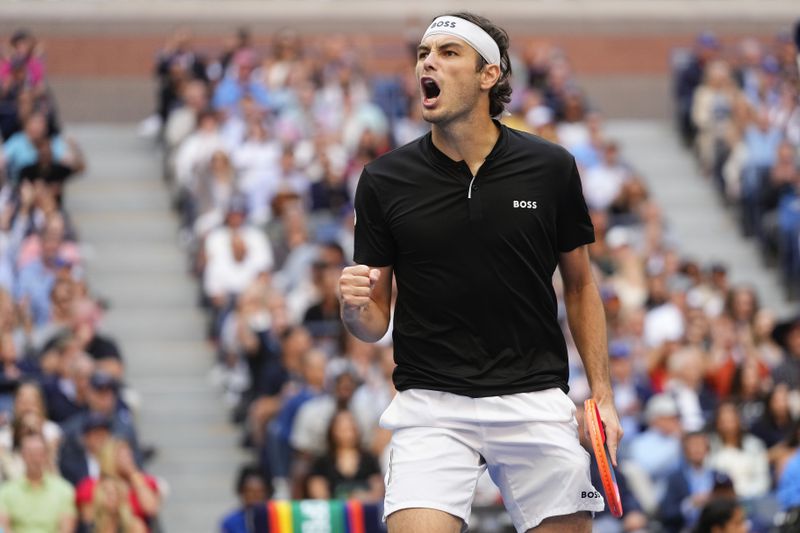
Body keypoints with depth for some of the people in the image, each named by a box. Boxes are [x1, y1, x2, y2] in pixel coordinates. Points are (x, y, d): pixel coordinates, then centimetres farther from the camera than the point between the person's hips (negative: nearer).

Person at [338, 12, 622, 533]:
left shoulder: (551, 168, 0)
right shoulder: (383, 181, 0)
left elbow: (580, 285, 11)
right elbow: (376, 322, 4)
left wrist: (602, 392, 4)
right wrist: (355, 308, -19)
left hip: (536, 405, 1)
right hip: (431, 407, -1)